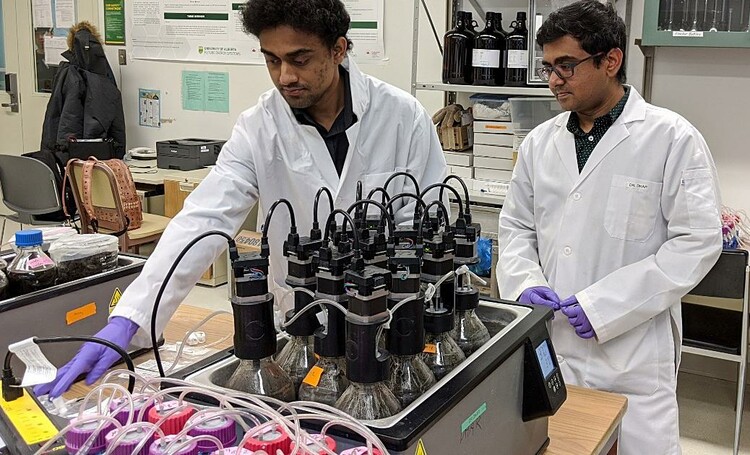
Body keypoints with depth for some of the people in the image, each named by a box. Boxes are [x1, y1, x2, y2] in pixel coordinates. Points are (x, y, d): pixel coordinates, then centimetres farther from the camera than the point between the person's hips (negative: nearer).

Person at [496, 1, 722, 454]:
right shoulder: (539, 143, 8)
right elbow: (516, 226, 15)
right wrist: (525, 283, -6)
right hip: (547, 345, 4)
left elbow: (699, 240, -10)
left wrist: (603, 305, -17)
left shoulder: (673, 139, -7)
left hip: (631, 354, -4)